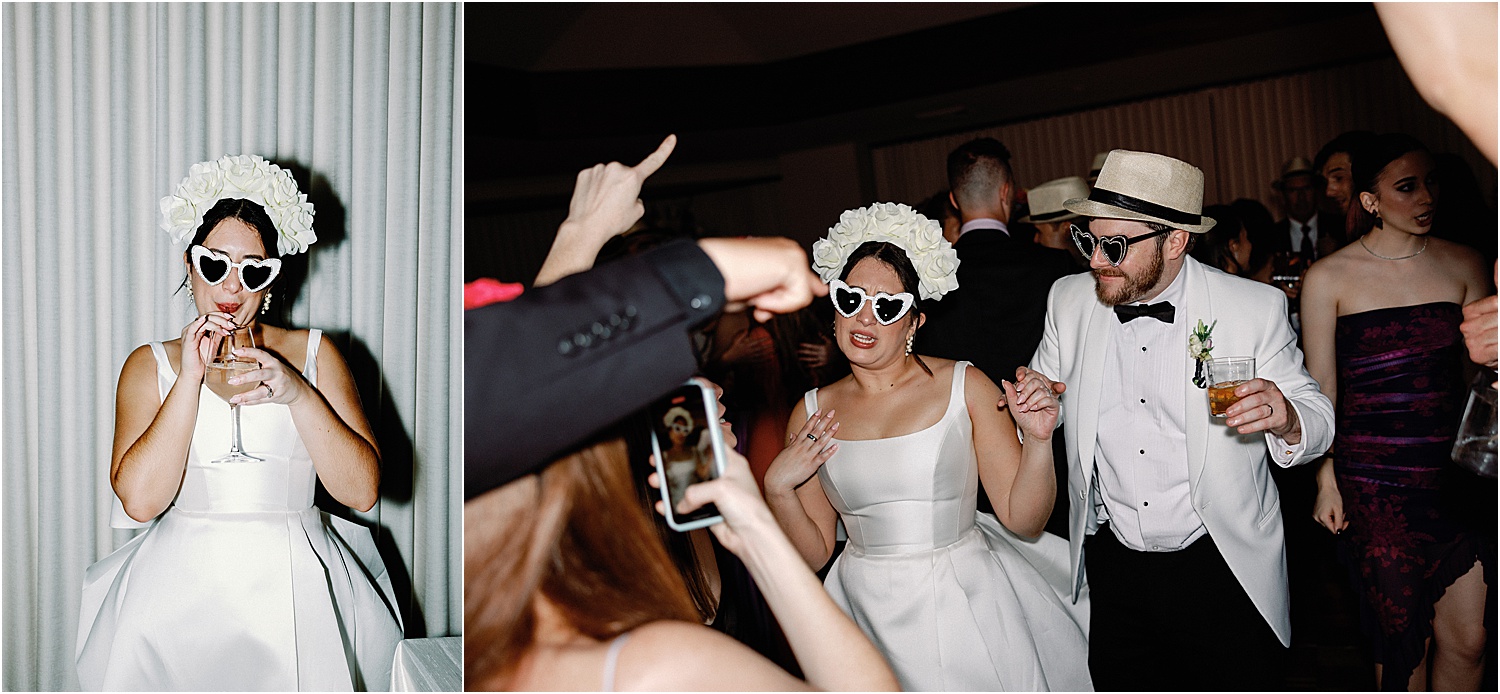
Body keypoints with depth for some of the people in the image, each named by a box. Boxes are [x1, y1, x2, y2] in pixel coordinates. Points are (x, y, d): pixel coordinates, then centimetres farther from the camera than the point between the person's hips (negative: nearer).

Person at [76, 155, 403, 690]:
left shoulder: (314, 354, 10)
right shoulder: (149, 365, 12)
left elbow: (363, 490, -1)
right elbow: (139, 499, -5)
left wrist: (298, 393, -12)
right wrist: (191, 378, -8)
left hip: (294, 583, 0)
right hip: (182, 581, 1)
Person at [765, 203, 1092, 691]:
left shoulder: (966, 387, -8)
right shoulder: (811, 415, -1)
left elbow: (1024, 521, -8)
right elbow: (813, 555, 3)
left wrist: (1038, 441, -22)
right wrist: (778, 490, -13)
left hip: (968, 612, -1)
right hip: (871, 622, 2)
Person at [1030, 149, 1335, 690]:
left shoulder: (1256, 308, -11)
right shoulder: (1068, 301, -2)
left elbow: (1316, 417, -5)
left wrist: (1285, 419, -28)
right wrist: (1029, 407, -14)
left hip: (1221, 568, -2)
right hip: (1112, 568, 3)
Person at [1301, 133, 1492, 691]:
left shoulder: (1463, 265, 5)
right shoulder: (1329, 278, -3)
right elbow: (1320, 389, 0)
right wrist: (1326, 479, -1)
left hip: (1455, 473, 3)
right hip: (1374, 484, -3)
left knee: (1466, 641, 7)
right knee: (1400, 637, 7)